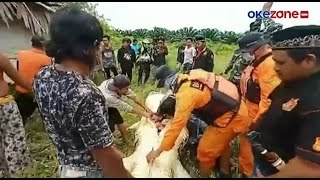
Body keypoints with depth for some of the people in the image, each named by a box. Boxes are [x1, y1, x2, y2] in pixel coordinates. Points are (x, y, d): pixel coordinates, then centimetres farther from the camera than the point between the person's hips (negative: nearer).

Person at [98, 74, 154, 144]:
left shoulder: (117, 84, -30)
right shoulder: (109, 97, -44)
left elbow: (134, 97, -17)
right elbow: (128, 108, -32)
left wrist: (147, 109, -17)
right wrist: (145, 114, -22)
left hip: (110, 106, 6)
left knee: (123, 126, 7)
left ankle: (127, 141, 32)